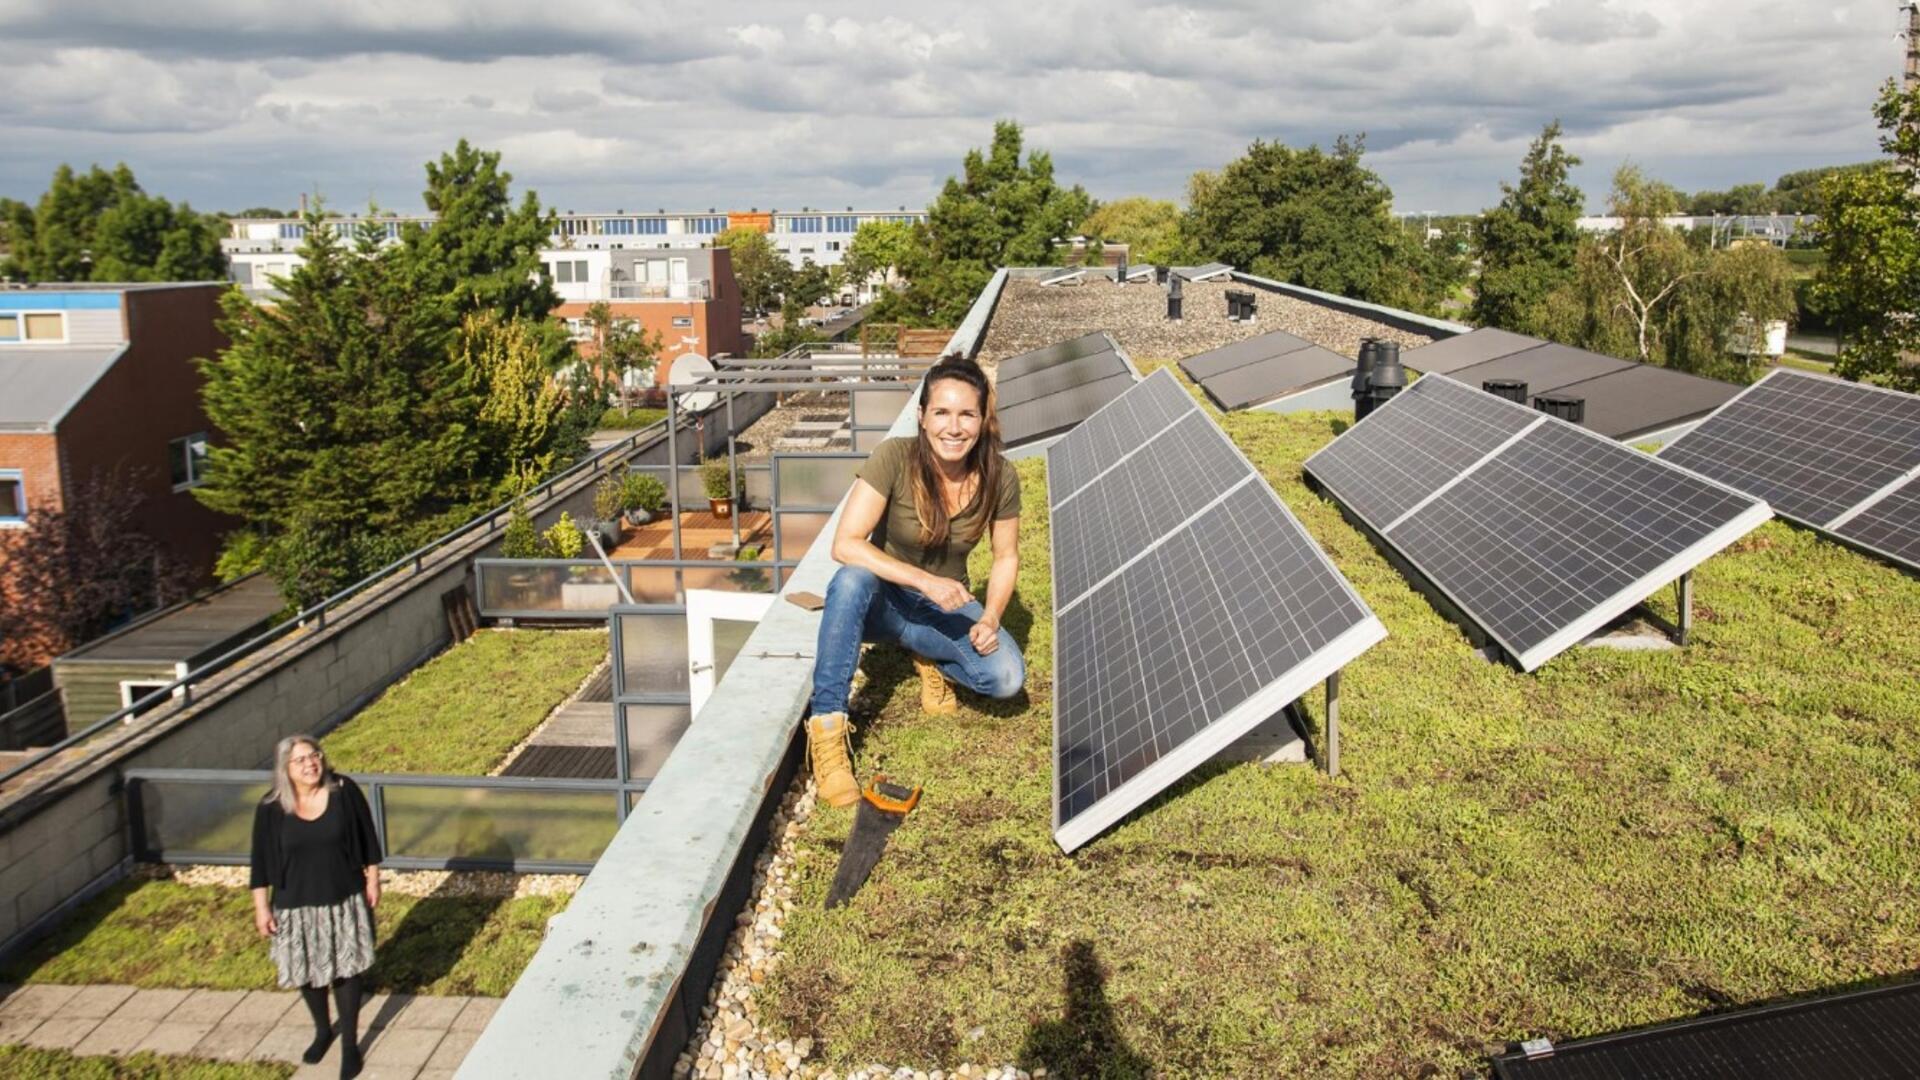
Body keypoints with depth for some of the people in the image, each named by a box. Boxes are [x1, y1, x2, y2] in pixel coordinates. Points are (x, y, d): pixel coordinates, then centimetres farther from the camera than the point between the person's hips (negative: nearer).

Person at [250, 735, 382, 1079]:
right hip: (296, 905, 1)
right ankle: (323, 1031, 43)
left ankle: (350, 1043, 24)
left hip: (344, 901, -1)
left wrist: (373, 879, 1)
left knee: (345, 970, 8)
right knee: (307, 973, 17)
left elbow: (366, 837, -2)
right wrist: (261, 907, -4)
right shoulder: (271, 808, -12)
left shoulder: (344, 791, -12)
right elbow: (262, 861, -4)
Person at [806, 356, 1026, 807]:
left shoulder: (1000, 478, -14)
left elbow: (1006, 558, 0)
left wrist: (990, 619, -17)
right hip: (884, 597, -2)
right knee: (852, 579, -39)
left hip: (946, 605, 2)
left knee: (1007, 677, -26)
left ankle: (931, 659, 7)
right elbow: (845, 545, -29)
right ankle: (827, 727, -29)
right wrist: (925, 581, -37)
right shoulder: (894, 458, -24)